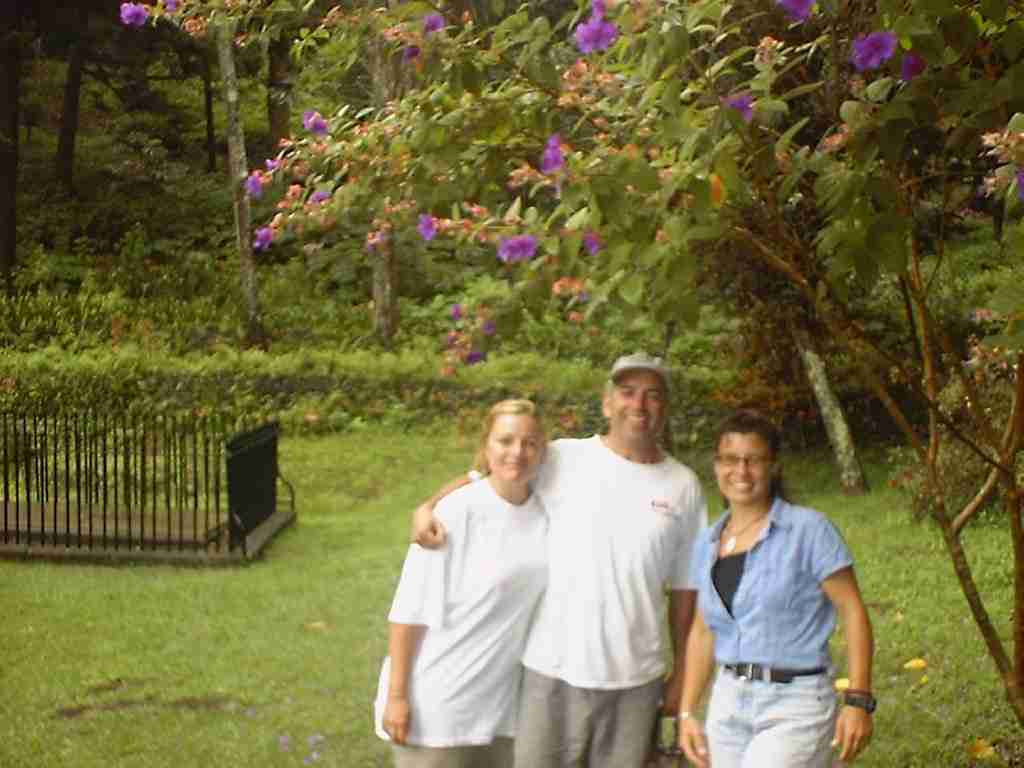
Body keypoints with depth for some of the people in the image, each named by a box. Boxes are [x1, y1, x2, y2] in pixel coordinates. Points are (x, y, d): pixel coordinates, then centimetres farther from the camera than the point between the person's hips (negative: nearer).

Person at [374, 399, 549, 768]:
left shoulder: (546, 515, 0)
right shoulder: (456, 512, -15)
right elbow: (411, 607, -13)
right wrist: (397, 694, -14)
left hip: (503, 699, 5)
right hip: (440, 699, -5)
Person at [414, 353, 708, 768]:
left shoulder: (684, 486, 3)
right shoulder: (562, 460, -4)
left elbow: (684, 587, 8)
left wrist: (682, 671, 10)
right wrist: (427, 507, -16)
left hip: (636, 677, 2)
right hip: (554, 669, -1)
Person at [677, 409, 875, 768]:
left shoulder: (808, 530, -8)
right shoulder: (708, 544, 8)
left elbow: (853, 612, -9)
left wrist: (858, 701, -14)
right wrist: (687, 712, 12)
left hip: (794, 705, -6)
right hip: (728, 704, 6)